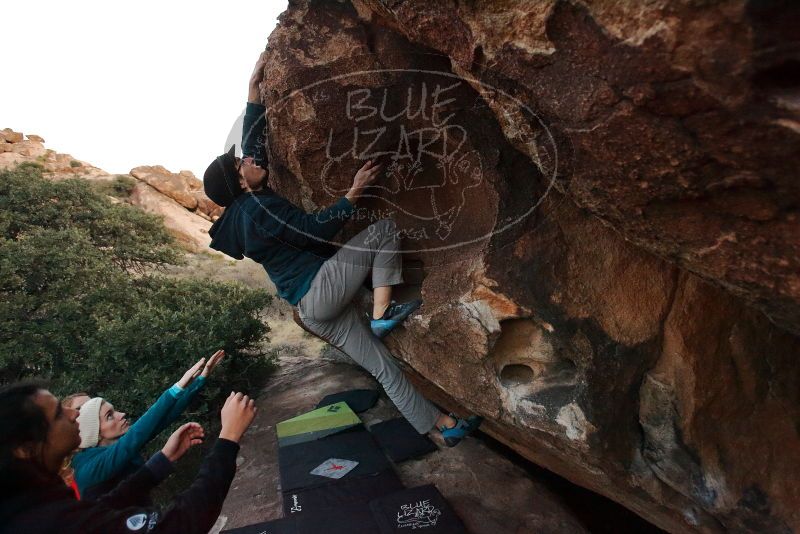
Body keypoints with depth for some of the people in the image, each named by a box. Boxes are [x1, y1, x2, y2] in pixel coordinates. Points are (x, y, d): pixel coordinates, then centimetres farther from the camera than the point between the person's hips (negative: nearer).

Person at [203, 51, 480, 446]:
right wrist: (353, 194, -11)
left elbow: (252, 141, 22)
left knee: (383, 368, 7)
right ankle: (382, 313, -10)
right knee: (384, 229, -8)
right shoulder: (258, 207, -10)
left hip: (314, 311, 9)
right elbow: (316, 229, -15)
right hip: (320, 290, -9)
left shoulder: (246, 207, 16)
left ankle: (446, 426, 14)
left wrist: (254, 87, 23)